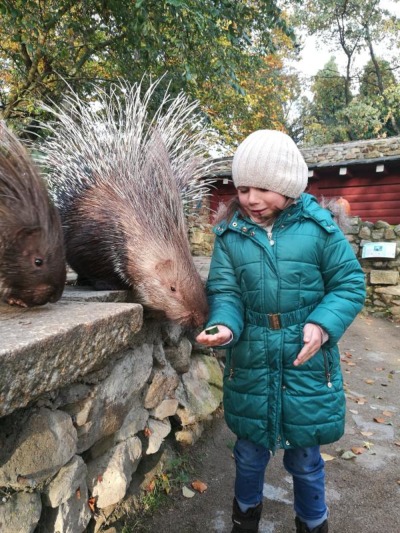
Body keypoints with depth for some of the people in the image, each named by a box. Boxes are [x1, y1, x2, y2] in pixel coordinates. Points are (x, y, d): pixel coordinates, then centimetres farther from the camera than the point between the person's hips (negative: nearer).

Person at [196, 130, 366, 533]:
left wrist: (323, 324, -19)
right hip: (250, 364, 2)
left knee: (304, 457, 19)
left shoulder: (318, 226, -8)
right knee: (251, 450, 21)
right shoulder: (230, 233, -4)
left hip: (307, 364, -1)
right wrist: (224, 325, -27)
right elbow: (225, 291, -7)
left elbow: (350, 283, -4)